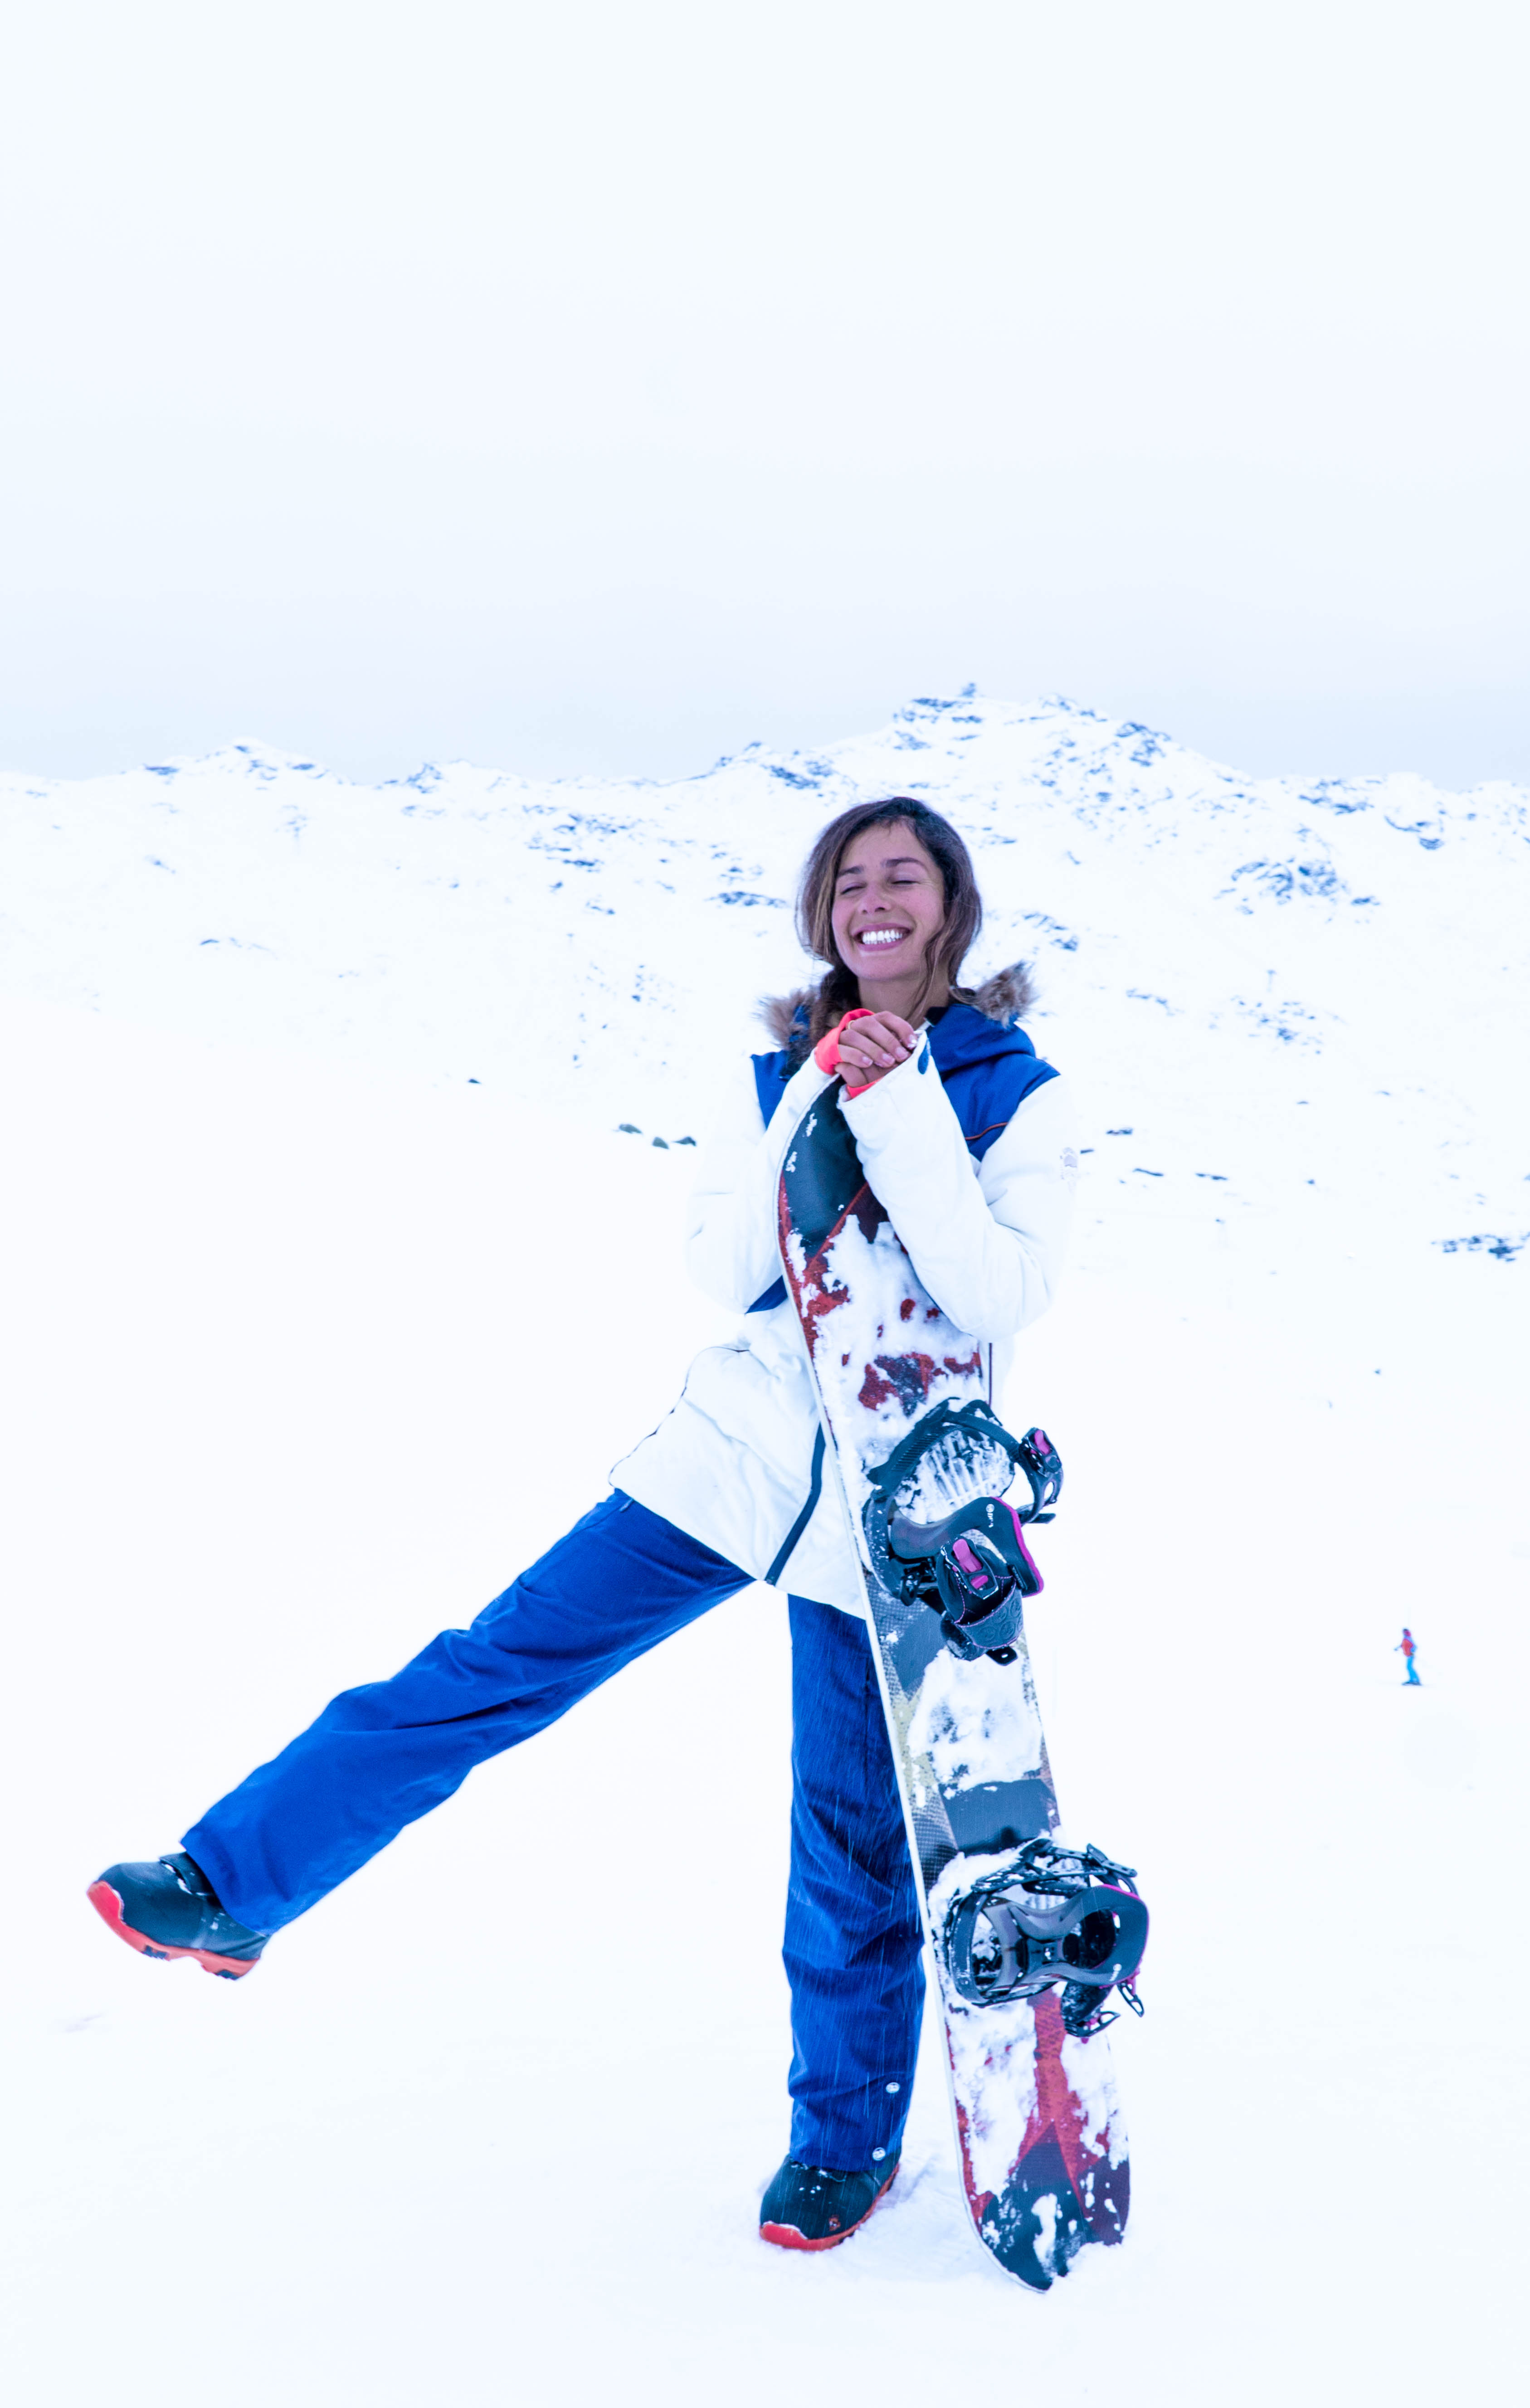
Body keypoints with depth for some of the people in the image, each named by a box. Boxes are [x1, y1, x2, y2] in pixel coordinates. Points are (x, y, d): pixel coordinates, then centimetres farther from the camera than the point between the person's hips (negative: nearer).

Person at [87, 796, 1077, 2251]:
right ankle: (233, 1883, 4)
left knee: (855, 1835, 7)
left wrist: (900, 1114, -22)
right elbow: (725, 1268, -5)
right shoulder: (782, 1066, 5)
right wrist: (819, 1108, -15)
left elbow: (999, 1297, -17)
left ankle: (848, 2135, 26)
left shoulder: (1019, 1096, -4)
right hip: (739, 1449, 3)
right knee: (495, 1663, -4)